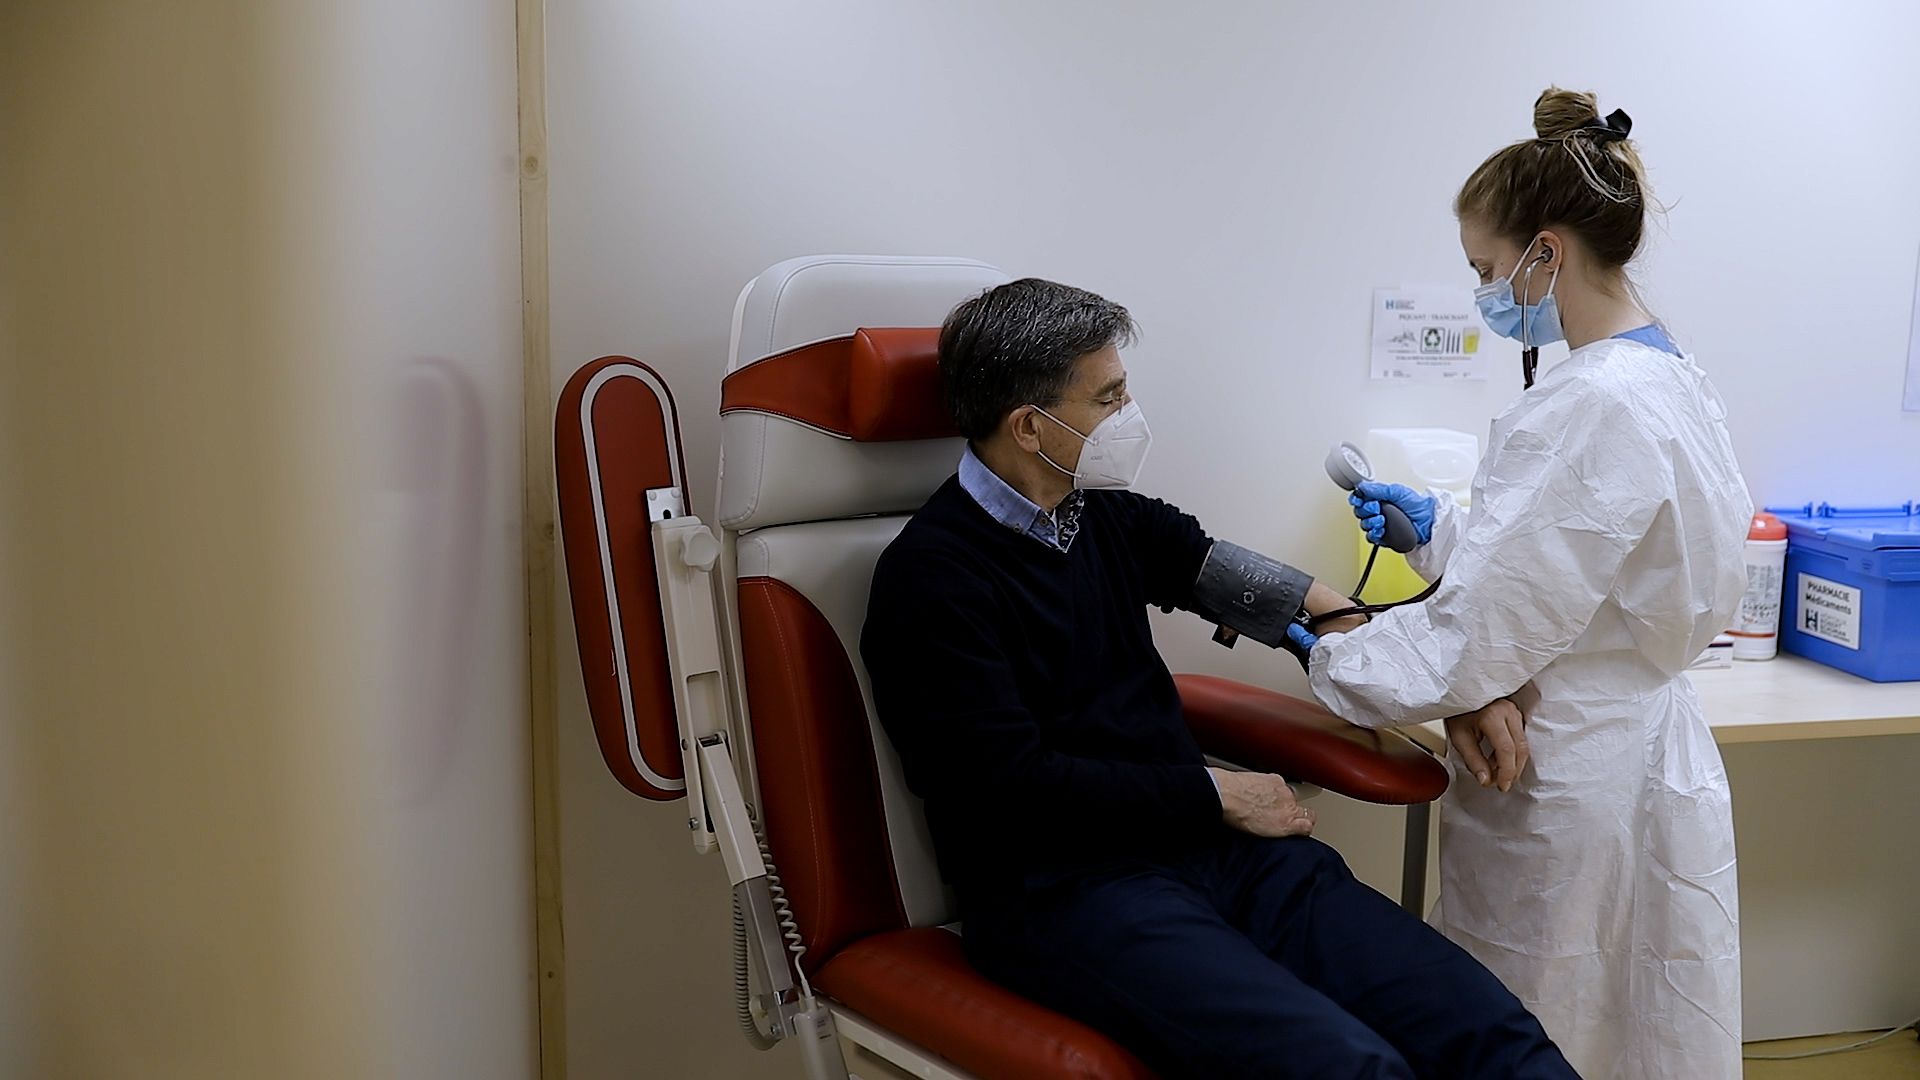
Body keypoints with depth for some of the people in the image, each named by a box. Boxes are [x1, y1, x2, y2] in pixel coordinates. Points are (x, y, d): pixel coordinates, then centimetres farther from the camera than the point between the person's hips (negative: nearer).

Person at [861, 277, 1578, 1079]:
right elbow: (1015, 787, -12)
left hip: (1201, 838, 7)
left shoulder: (1103, 514, 12)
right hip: (1063, 892, -6)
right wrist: (1216, 794, -5)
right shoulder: (931, 577, -9)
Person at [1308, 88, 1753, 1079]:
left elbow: (1472, 643, -25)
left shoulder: (1590, 409, -26)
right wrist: (1436, 526, 10)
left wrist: (1327, 663, -9)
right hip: (1646, 756, 10)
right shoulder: (1671, 382, 5)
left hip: (1567, 800, -10)